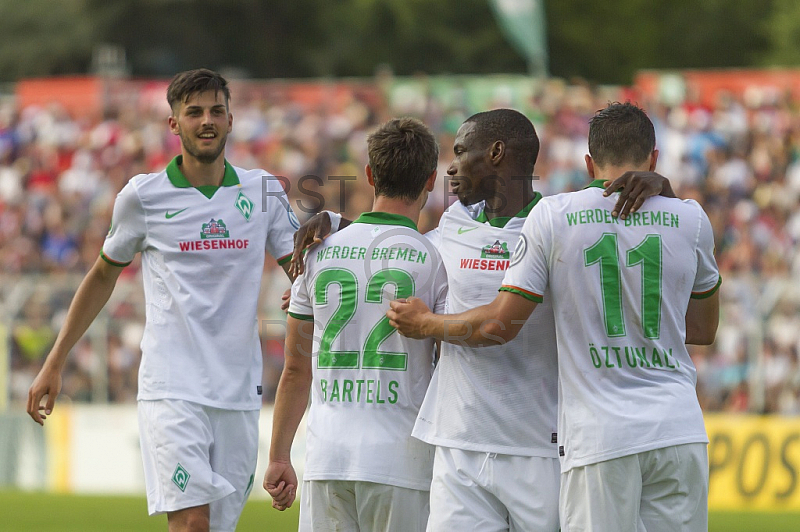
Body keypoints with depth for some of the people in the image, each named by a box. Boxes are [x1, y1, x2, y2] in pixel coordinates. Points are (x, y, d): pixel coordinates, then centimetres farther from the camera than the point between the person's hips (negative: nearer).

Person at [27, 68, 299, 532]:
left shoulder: (264, 192, 8)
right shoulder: (144, 196, 2)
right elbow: (104, 274, 15)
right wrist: (55, 362, 16)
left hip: (239, 393, 3)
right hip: (171, 388, -3)